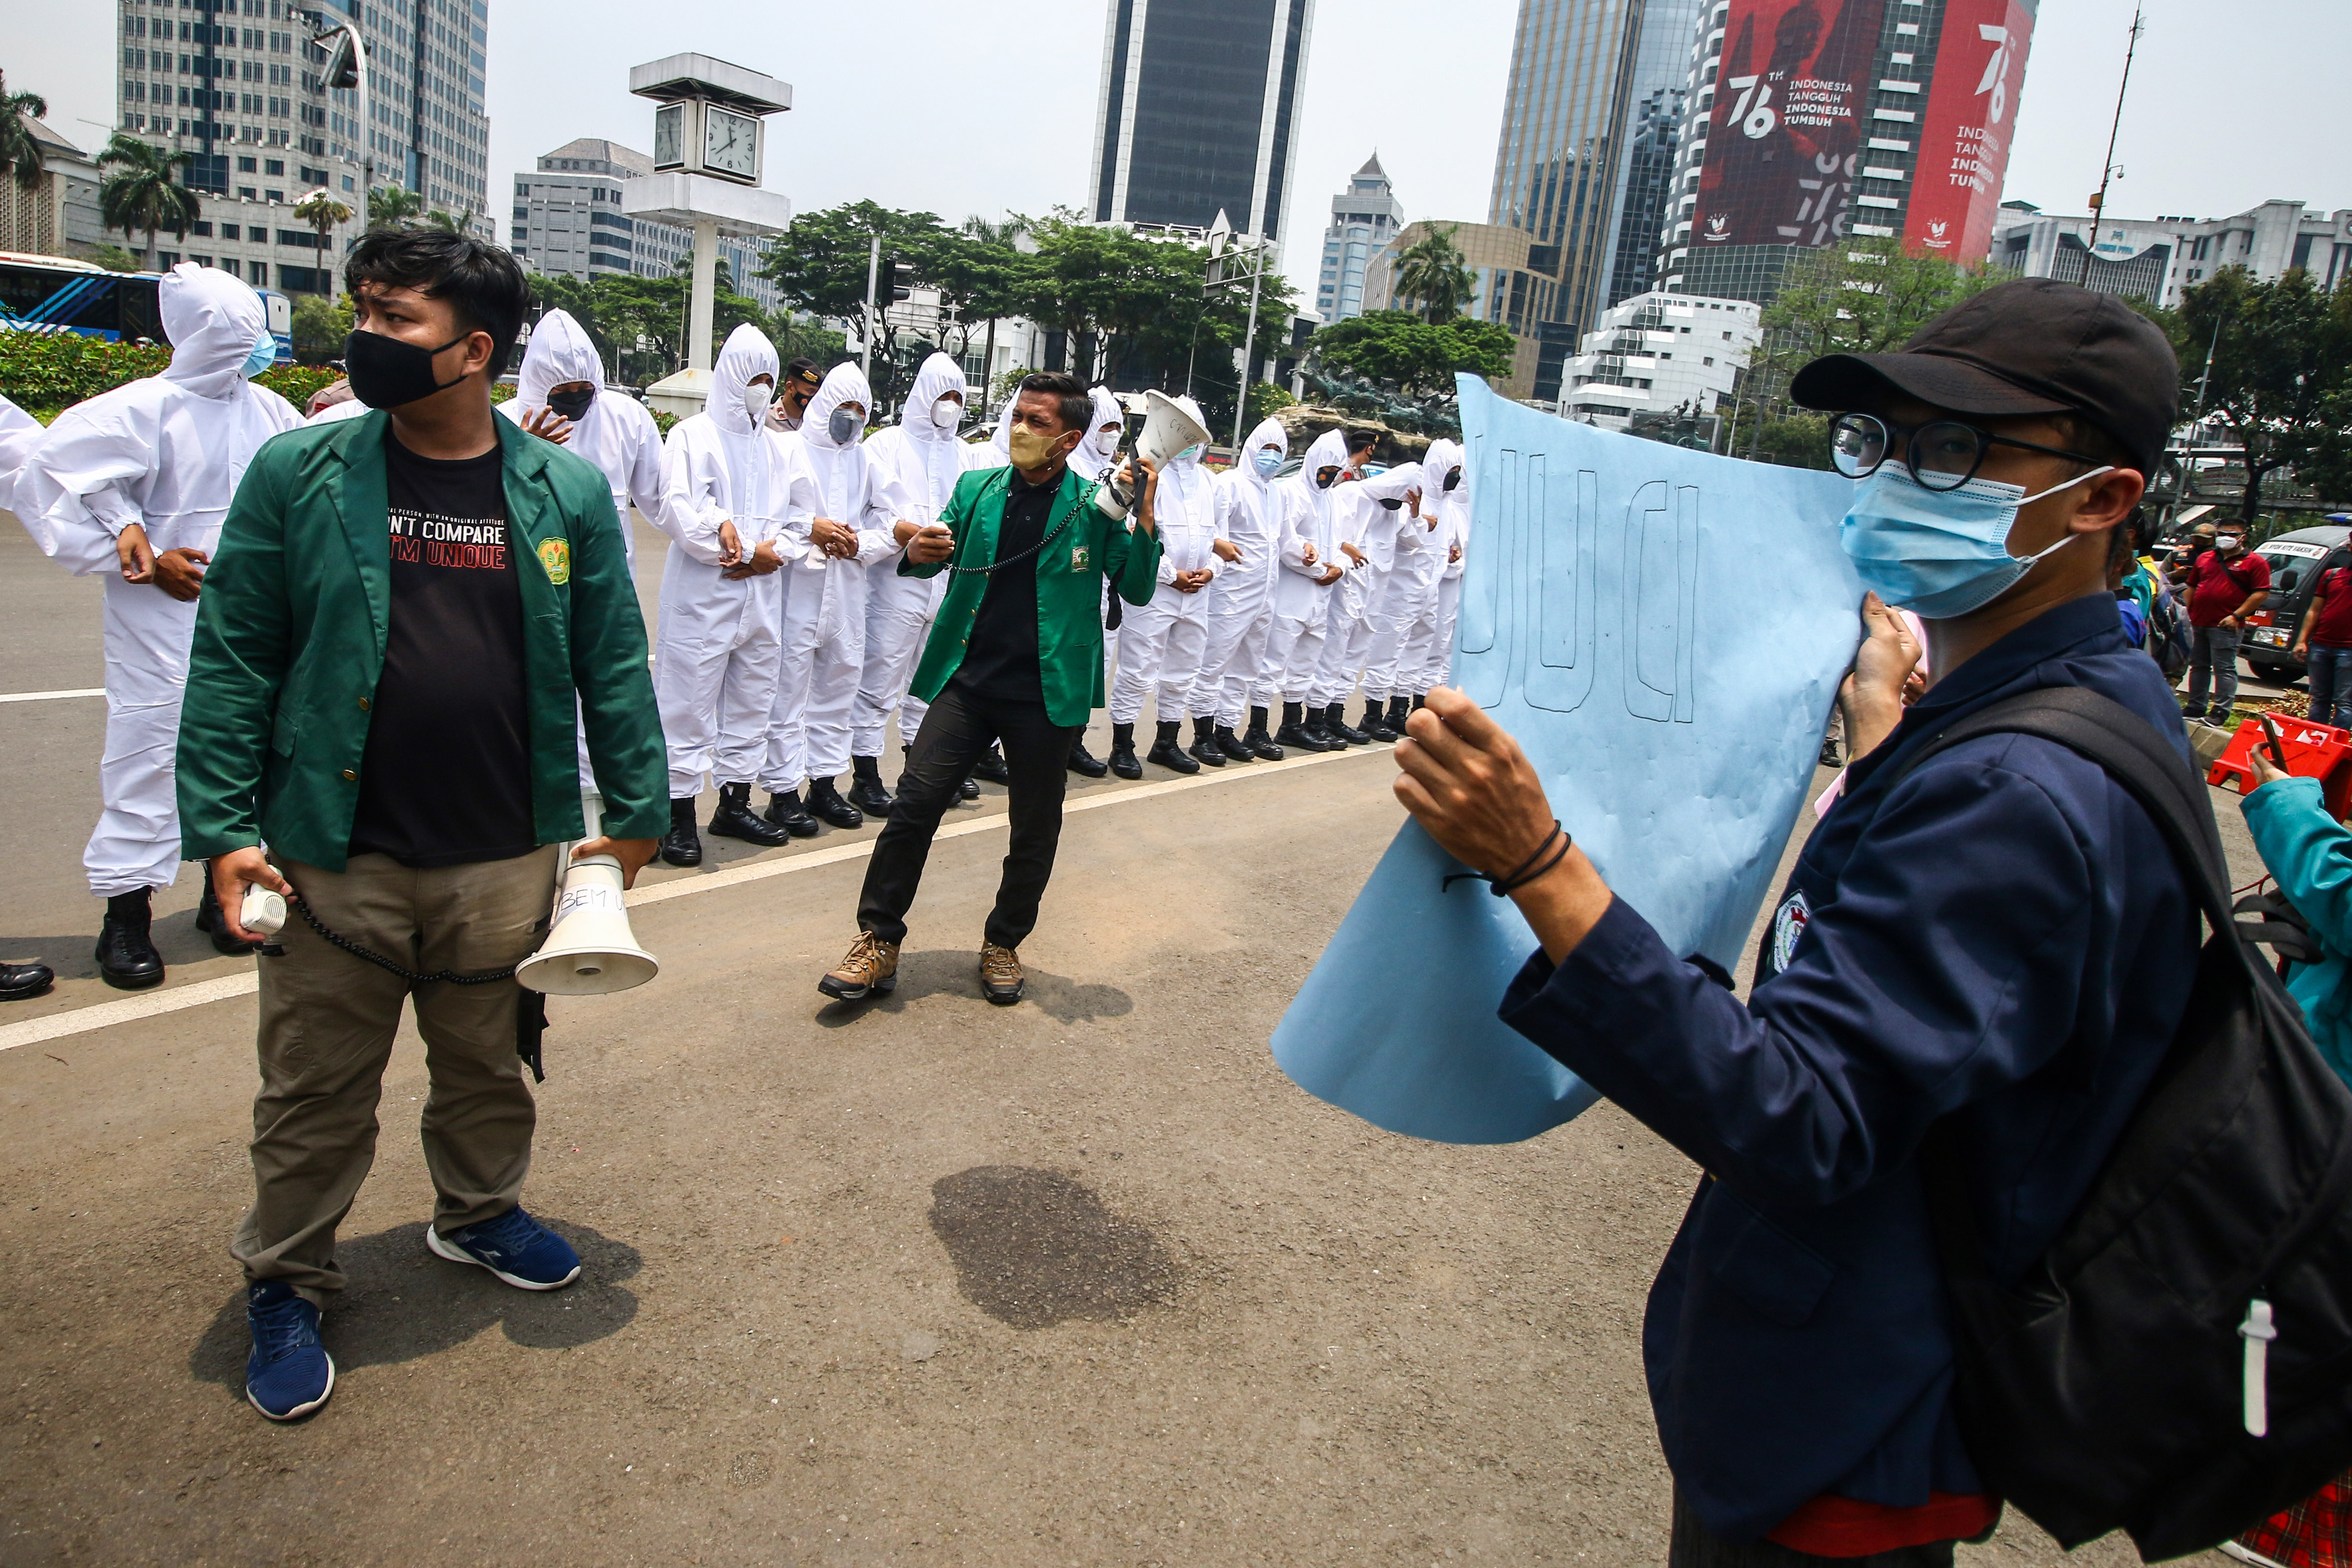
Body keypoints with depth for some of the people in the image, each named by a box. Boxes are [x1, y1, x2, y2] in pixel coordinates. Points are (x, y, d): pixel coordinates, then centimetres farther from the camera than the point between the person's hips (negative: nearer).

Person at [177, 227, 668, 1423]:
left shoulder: (566, 494, 0)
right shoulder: (297, 473, -3)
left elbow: (612, 665, 2)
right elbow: (233, 659, -2)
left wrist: (634, 812, 2)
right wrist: (224, 828, -7)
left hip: (508, 861, 1)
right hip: (334, 861, -1)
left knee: (488, 1065, 19)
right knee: (316, 1093, 12)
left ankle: (479, 1213, 44)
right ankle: (284, 1281, 34)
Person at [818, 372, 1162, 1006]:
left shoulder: (1095, 506, -1)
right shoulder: (976, 489, 7)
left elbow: (1137, 590, -2)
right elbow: (934, 559, 14)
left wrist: (1143, 519, -17)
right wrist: (919, 553, -9)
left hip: (1046, 692, -1)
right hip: (967, 679, 2)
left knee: (1035, 828, 8)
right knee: (915, 801, -6)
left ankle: (1004, 944, 28)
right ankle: (878, 941, 6)